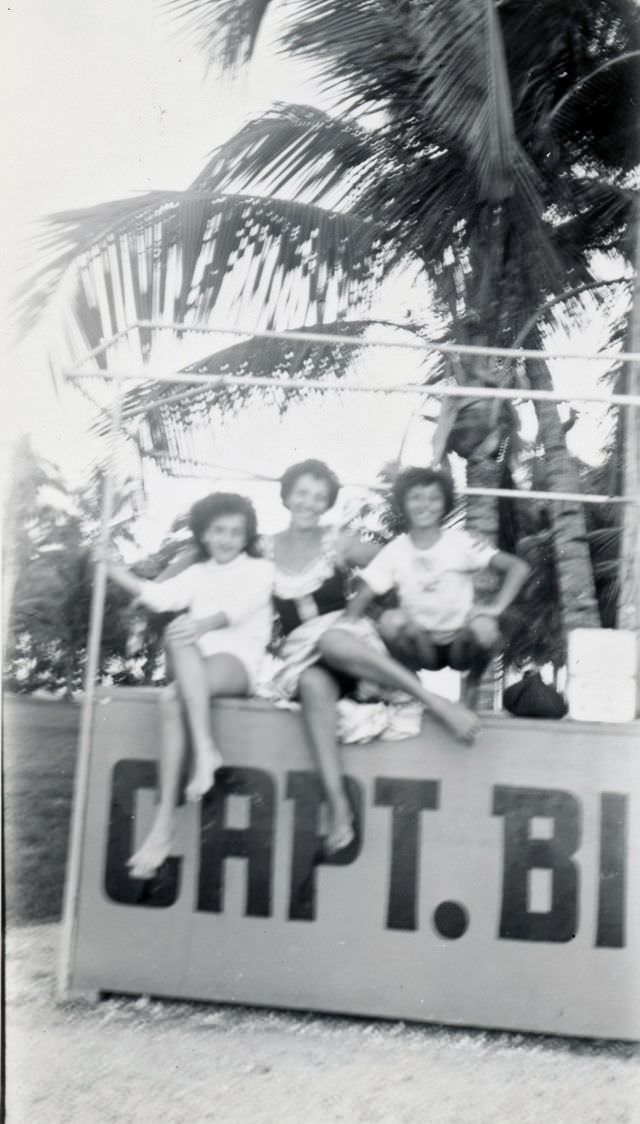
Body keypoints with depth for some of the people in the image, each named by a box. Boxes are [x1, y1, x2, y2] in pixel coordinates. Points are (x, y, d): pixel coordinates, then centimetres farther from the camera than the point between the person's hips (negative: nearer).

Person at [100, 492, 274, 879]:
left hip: (239, 663, -4)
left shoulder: (259, 569, 10)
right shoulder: (198, 574, 23)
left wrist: (203, 624, -31)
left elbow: (242, 605, -12)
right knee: (174, 700, -30)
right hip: (198, 672, 4)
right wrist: (112, 569, -3)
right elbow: (160, 596, 5)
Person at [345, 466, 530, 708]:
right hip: (421, 647, 0)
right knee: (390, 620, -31)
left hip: (461, 643, 0)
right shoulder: (395, 551, -5)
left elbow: (518, 567, -12)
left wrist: (496, 607, -25)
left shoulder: (460, 542, -8)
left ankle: (473, 682, 0)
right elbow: (362, 597, -7)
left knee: (484, 629, -34)